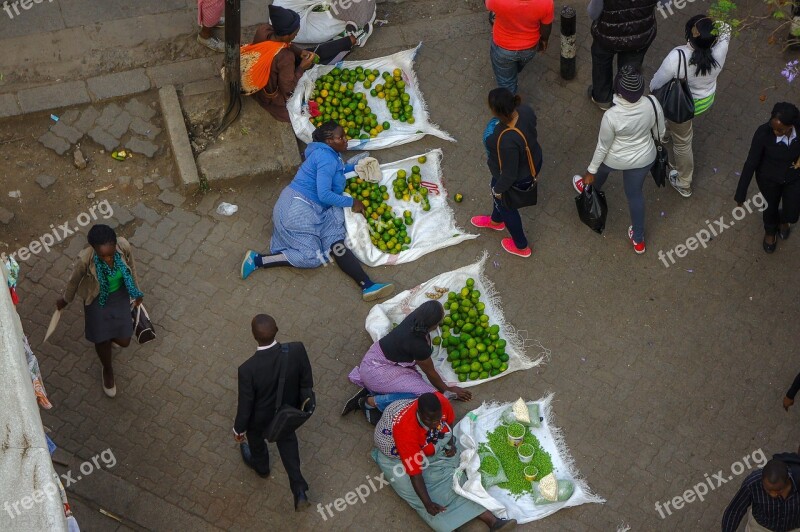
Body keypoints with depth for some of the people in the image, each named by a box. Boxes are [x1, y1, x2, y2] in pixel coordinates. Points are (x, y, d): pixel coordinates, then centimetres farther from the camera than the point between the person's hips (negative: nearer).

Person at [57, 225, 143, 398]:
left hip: (119, 296, 2)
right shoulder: (85, 259, -36)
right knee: (102, 340, 16)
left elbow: (131, 267, -7)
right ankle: (108, 370, 49)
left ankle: (111, 334, 51)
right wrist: (65, 300, 7)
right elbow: (74, 280, -13)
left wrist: (136, 292, 9)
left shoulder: (124, 246, -30)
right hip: (97, 299, -2)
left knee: (123, 341, 12)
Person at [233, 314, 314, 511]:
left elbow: (245, 404, -24)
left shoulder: (248, 369, -41)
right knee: (287, 441, 33)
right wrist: (305, 398, 11)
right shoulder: (297, 350, -33)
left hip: (261, 419, -3)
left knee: (256, 439, 33)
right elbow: (306, 380, -12)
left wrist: (238, 429, -3)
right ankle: (299, 491, 35)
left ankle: (260, 465, 66)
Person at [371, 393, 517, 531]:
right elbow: (414, 472, -37)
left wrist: (451, 443, -11)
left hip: (432, 444, 4)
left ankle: (490, 519, -22)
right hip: (399, 456, -4)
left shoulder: (441, 402, -27)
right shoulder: (405, 429, -40)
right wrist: (427, 503, -44)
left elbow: (449, 420, 0)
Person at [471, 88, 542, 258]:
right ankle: (496, 221, 70)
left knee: (505, 206, 27)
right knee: (498, 196, 36)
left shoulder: (507, 141, -46)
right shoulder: (525, 110, -24)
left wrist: (498, 189, -10)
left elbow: (509, 175, -30)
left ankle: (521, 246, 53)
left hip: (516, 179, -7)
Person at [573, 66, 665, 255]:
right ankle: (638, 239, 45)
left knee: (602, 168, 36)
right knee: (635, 194, 28)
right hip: (643, 159, 2)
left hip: (616, 160, -2)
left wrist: (591, 171, -5)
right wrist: (657, 146, 17)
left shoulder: (611, 116, -38)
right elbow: (660, 132, -7)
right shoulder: (652, 104, -27)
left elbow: (603, 147, -22)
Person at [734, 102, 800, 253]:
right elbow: (751, 163, -24)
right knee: (771, 206, 23)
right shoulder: (763, 133, -34)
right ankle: (770, 230, 58)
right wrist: (741, 193, -19)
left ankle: (783, 219, 47)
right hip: (769, 178, -1)